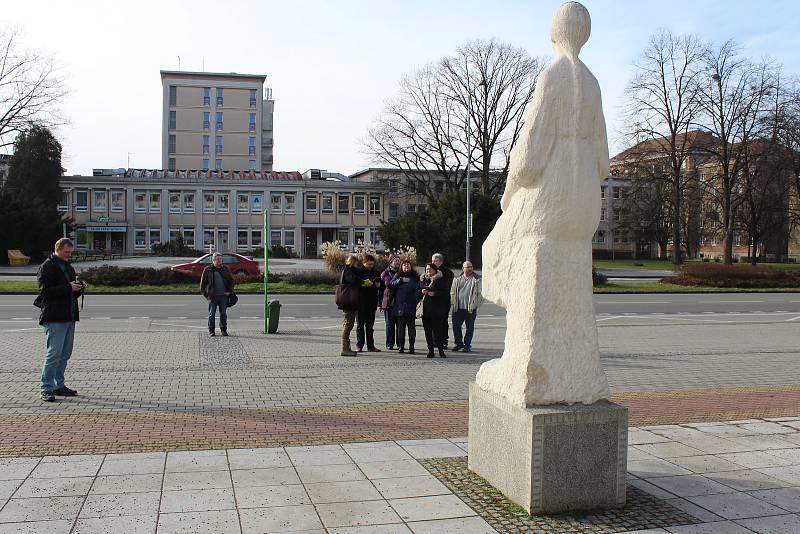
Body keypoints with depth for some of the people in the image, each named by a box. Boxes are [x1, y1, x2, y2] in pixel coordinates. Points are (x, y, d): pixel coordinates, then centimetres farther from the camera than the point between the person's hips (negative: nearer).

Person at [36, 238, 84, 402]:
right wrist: (68, 287, -20)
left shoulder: (68, 267, 19)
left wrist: (78, 288, 4)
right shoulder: (47, 267, -5)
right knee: (54, 353, -9)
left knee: (65, 353, 11)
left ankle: (59, 385, 19)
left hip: (69, 317, 8)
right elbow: (45, 291, -16)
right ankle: (46, 389, -3)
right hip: (54, 318, -8)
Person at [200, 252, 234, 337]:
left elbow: (231, 281, 18)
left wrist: (229, 291, 6)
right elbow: (203, 282, 5)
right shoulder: (208, 270, 2)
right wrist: (205, 294, -1)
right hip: (212, 296, -2)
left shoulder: (225, 269, 10)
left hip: (223, 295, 2)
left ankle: (223, 330, 15)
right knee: (211, 314, 2)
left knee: (223, 313, 6)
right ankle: (211, 330, 10)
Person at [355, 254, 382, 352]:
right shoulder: (358, 272, -2)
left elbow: (380, 287, 19)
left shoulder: (376, 273, 12)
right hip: (360, 302, -4)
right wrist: (363, 284, -21)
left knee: (370, 325, 8)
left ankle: (370, 345, 13)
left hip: (372, 302, 4)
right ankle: (359, 345, 6)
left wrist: (378, 284, -3)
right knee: (360, 324, 2)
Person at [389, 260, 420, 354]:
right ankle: (401, 346, 8)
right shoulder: (398, 276, 12)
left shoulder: (415, 277, 10)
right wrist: (401, 280, -13)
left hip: (411, 306, -1)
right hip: (400, 305, 1)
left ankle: (411, 347, 3)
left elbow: (419, 289, 7)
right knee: (400, 326, 3)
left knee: (411, 326, -1)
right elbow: (391, 284, -2)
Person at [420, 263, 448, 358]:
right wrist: (421, 291, -1)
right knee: (427, 330, 3)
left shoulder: (440, 279, 2)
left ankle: (441, 350, 0)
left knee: (437, 329, -6)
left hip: (436, 308, -4)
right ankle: (430, 350, 9)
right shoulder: (423, 280, 15)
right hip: (425, 308, 4)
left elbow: (445, 293, -4)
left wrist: (435, 293, -15)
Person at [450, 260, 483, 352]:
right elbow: (452, 293, 14)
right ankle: (459, 343, 21)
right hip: (458, 308, 3)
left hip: (470, 308, -3)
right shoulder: (457, 280, 12)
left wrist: (476, 304, -7)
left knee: (470, 327, 3)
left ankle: (467, 345, 13)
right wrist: (453, 304, 4)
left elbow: (480, 293, 1)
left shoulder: (477, 280, 2)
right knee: (456, 326, 6)